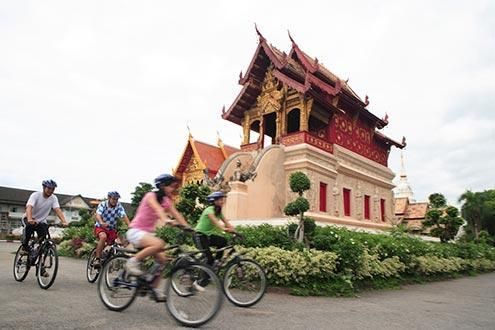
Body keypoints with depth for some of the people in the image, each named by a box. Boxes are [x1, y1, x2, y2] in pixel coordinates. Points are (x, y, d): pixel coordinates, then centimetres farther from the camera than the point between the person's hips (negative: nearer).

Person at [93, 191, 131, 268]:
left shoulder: (119, 206, -10)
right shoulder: (102, 205, -13)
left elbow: (124, 216, -23)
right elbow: (98, 215, -30)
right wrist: (101, 223, -53)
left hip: (112, 229, 3)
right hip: (100, 227, -3)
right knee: (103, 237, -33)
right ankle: (97, 259, -26)